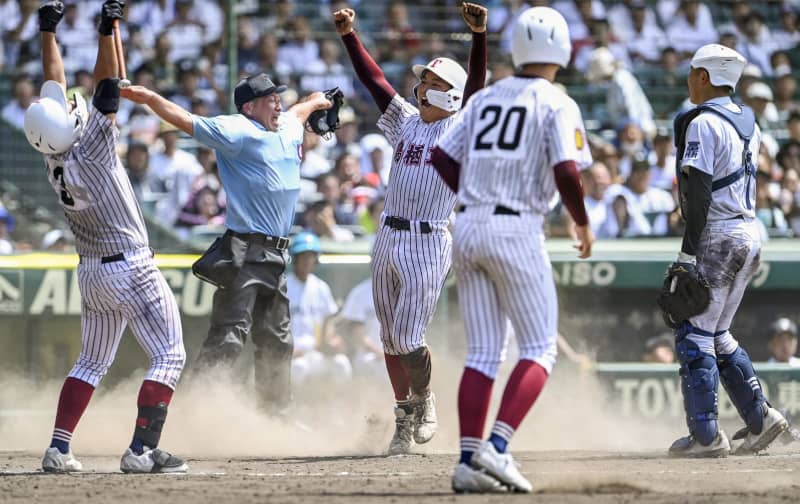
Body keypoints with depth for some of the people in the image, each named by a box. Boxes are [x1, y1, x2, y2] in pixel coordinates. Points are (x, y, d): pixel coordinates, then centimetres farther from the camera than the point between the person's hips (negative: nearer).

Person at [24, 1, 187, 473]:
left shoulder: (55, 156, -5)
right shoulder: (90, 151, -22)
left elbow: (55, 82, 3)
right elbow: (107, 90, -23)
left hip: (92, 273, 8)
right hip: (132, 270, -8)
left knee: (92, 363, 17)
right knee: (169, 356, -1)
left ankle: (59, 448, 8)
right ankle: (142, 450, -11)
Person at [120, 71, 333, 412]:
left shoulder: (288, 127, 16)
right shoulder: (236, 131, -9)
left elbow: (298, 112, 39)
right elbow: (187, 121, -17)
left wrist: (317, 101, 60)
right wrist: (150, 98, -31)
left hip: (276, 256, 8)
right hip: (244, 253, -8)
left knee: (276, 342, 17)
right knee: (229, 336, -17)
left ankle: (275, 411, 27)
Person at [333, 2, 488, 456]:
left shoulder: (459, 129, -3)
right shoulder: (406, 121, 12)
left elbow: (476, 85, -17)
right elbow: (374, 78, 9)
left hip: (428, 244, -6)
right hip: (388, 239, 6)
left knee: (408, 337, -9)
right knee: (392, 338, 10)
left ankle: (424, 398, 17)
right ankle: (406, 418, 22)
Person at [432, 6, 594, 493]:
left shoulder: (485, 98, 13)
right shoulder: (557, 105, -5)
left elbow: (442, 158, 9)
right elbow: (567, 172, -16)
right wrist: (583, 224, 0)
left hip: (468, 228, 6)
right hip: (516, 232, -6)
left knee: (484, 352, 9)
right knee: (540, 349, 2)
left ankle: (469, 460, 1)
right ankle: (497, 447, -14)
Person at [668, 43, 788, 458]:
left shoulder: (702, 123, -13)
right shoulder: (748, 123, 14)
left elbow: (700, 194, -19)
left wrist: (688, 253, -20)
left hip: (717, 237, -9)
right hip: (750, 234, 9)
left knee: (693, 335, -5)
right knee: (717, 335, 17)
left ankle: (706, 435, -9)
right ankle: (759, 417, 11)